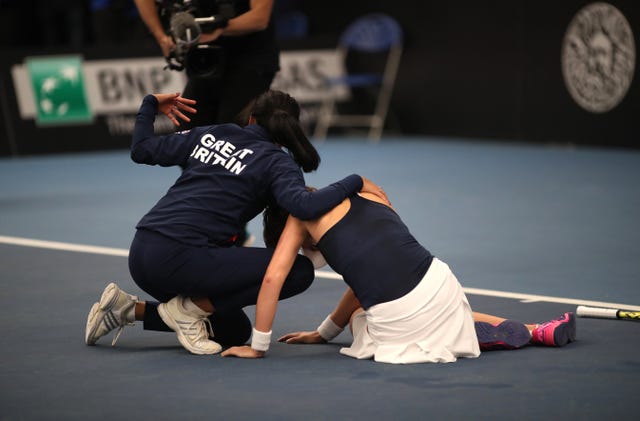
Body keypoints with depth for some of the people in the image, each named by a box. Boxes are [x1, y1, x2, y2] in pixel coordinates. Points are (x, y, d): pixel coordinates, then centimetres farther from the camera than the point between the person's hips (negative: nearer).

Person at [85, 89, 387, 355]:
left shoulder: (212, 134, 18)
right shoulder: (277, 161, 1)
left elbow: (142, 150, 21)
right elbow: (303, 206, -19)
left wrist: (150, 105, 38)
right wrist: (354, 183, -7)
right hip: (181, 258, -8)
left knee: (235, 331, 23)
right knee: (299, 271, -7)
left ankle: (131, 309, 13)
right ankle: (190, 308, -3)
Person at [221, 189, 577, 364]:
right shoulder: (367, 192, 24)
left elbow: (273, 278, -1)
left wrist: (258, 346, 7)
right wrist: (325, 332, 35)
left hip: (398, 316, -6)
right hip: (439, 282, 6)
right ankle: (538, 331, 29)